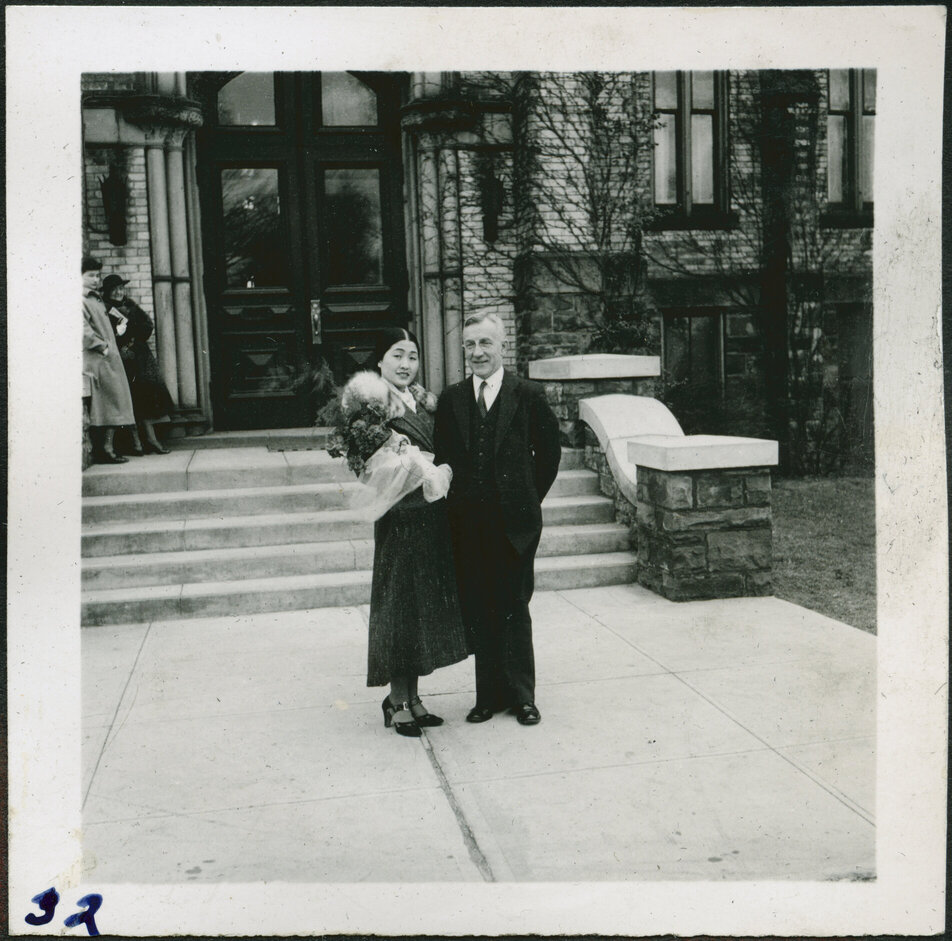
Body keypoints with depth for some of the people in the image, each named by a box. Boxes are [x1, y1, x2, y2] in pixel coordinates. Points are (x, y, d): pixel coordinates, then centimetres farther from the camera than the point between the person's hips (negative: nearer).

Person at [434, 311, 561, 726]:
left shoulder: (528, 395, -1)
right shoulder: (450, 399, 7)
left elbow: (549, 452, 6)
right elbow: (442, 457, 12)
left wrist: (529, 499, 5)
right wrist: (454, 501, 4)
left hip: (514, 522, -3)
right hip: (467, 524, 3)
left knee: (513, 610, 5)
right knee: (476, 610, 7)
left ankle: (521, 695, 19)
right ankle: (490, 695, 20)